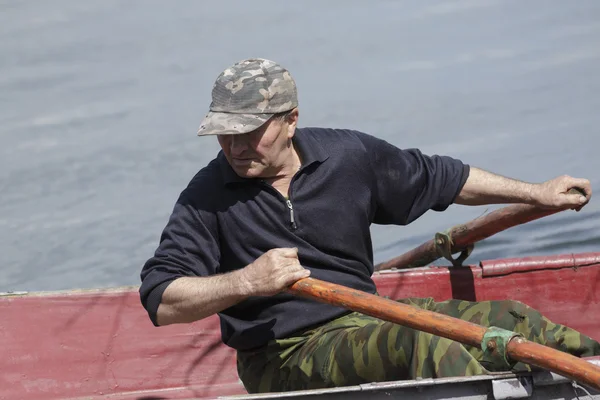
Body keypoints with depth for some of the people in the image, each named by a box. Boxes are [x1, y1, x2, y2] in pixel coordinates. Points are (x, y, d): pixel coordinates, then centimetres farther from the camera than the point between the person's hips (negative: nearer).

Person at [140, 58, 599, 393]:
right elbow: (161, 301, -13)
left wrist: (537, 193, 23)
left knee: (508, 321, -9)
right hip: (286, 356, -5)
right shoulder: (208, 197, -7)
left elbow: (440, 178, 18)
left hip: (366, 319, 6)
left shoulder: (347, 155, 4)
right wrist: (246, 282, -29)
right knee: (427, 344, -32)